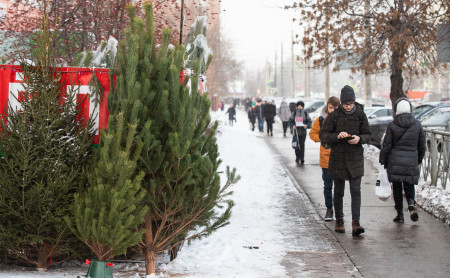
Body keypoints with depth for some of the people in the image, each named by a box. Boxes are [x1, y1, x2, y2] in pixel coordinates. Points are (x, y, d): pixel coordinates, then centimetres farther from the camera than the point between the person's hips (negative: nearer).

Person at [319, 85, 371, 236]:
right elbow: (322, 135, -6)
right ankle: (339, 220, 24)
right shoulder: (334, 116, -5)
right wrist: (337, 136, -24)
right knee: (338, 192, 10)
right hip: (338, 158, 0)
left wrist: (359, 139, -17)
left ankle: (356, 223, -11)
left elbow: (367, 135, 5)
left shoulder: (361, 115, -1)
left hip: (355, 159, 0)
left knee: (356, 191, -8)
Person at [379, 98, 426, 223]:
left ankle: (400, 214, 10)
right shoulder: (417, 125, 0)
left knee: (397, 188, 8)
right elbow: (422, 146, 8)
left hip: (395, 162, -2)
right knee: (409, 185, 16)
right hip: (411, 162, 2)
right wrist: (419, 160, 22)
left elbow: (386, 146, -5)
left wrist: (383, 161, 7)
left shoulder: (392, 126, -7)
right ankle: (411, 204, -11)